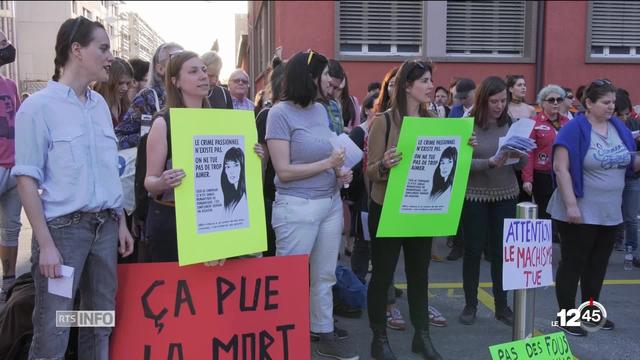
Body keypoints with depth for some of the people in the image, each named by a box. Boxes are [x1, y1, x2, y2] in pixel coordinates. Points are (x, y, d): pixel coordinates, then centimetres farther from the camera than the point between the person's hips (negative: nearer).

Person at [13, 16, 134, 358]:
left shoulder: (100, 104, 10)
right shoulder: (38, 106, -8)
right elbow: (27, 178, -10)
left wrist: (120, 223, 14)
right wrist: (46, 244, -14)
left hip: (105, 226, 6)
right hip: (63, 227, -6)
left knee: (100, 325, 14)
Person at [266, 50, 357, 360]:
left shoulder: (321, 110, 8)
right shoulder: (281, 113, -12)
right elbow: (284, 171, -16)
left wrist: (341, 173, -1)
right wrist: (329, 163, -16)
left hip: (331, 203, 7)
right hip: (298, 207, -7)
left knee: (324, 276, 16)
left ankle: (325, 335, 30)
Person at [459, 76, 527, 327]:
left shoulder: (510, 124, 3)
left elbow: (522, 164, 6)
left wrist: (519, 155, -16)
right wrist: (490, 163, -28)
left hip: (505, 195, 3)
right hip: (474, 196, -3)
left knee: (501, 251, 8)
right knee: (473, 250, 5)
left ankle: (502, 305, 21)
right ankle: (470, 304, 19)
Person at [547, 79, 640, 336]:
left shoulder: (619, 127, 7)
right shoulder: (574, 129, -13)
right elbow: (561, 168, -18)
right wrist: (571, 205, -23)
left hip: (610, 213, 7)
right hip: (580, 213, -7)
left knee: (598, 264, 16)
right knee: (573, 264, 3)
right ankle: (566, 316, 14)